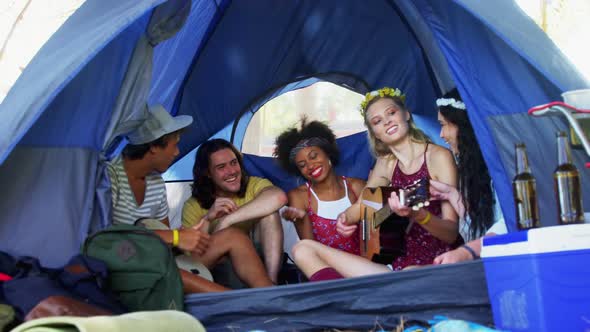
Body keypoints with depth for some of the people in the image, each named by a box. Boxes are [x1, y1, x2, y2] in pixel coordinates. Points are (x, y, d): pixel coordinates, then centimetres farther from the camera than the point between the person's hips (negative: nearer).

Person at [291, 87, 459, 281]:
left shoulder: (438, 156, -6)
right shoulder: (386, 163, 11)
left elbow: (452, 233, -11)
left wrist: (417, 214, -32)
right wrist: (345, 218, -5)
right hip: (399, 264, 7)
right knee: (303, 250, -3)